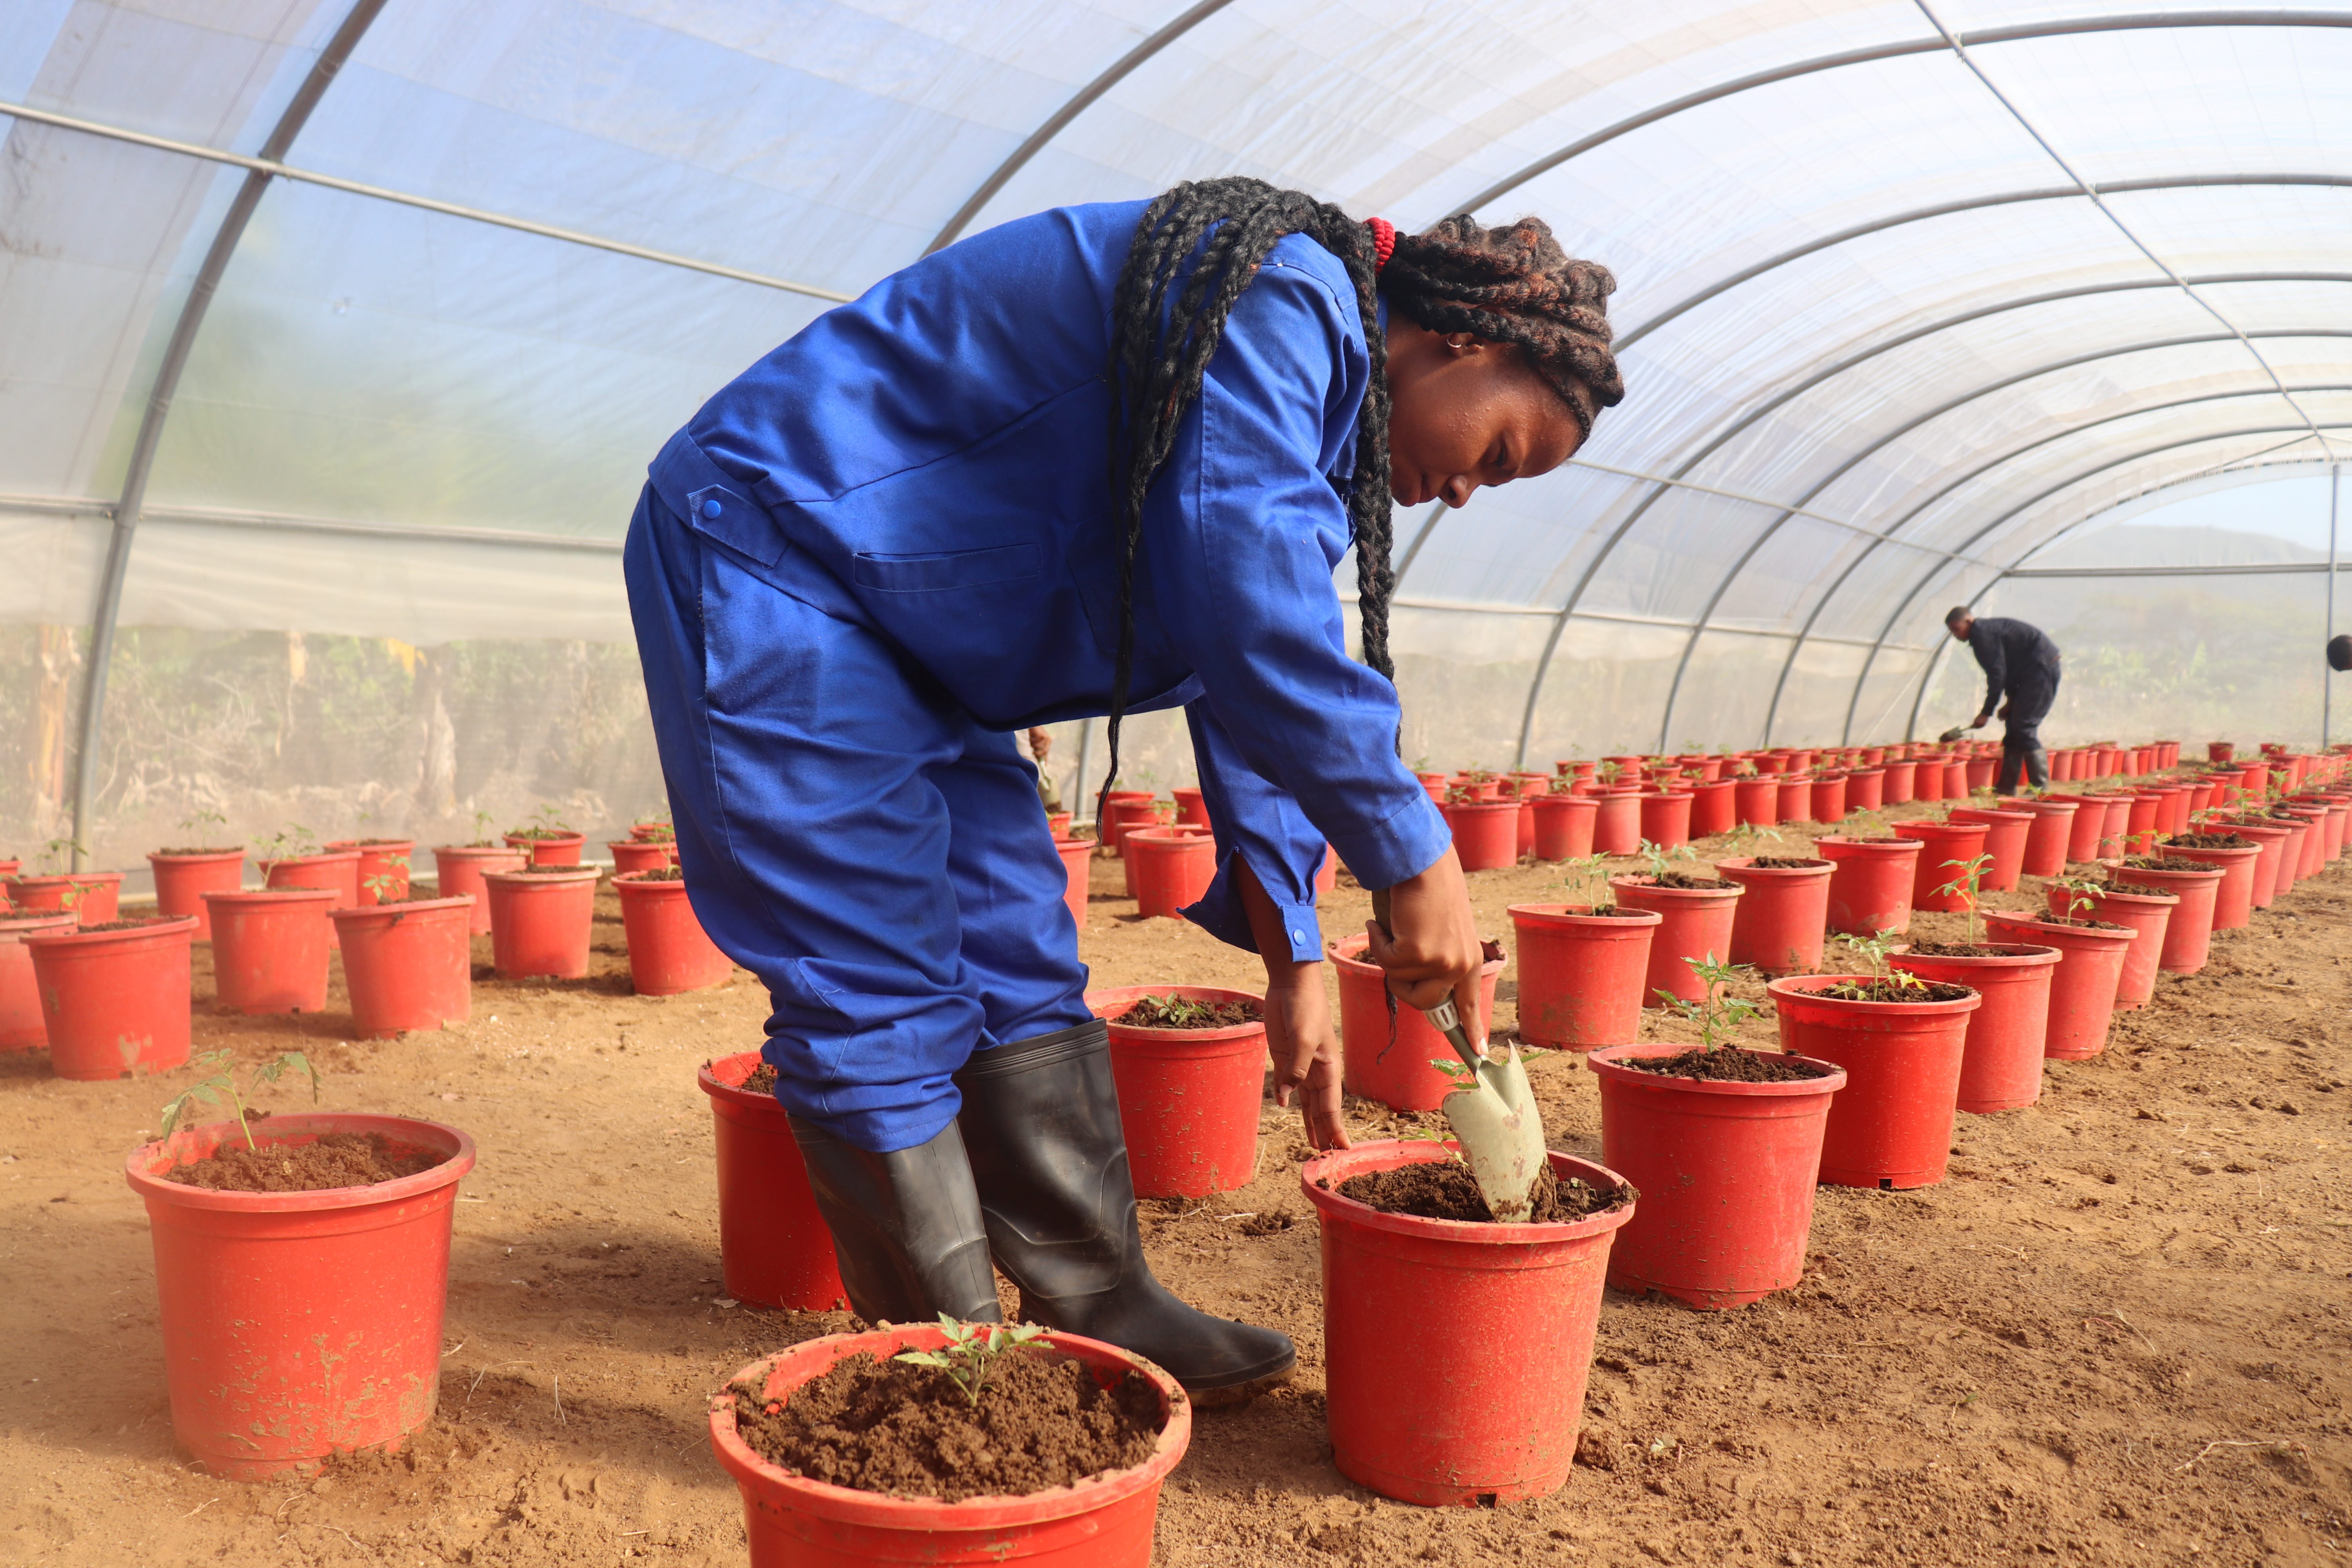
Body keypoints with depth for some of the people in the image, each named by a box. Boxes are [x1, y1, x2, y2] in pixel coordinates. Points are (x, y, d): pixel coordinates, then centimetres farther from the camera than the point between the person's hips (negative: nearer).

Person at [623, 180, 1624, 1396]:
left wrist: (1294, 970, 12)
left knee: (1020, 964, 9)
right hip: (772, 555, -10)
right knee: (882, 1007, -8)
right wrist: (1416, 862, -22)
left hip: (894, 612, 10)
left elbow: (1245, 699, 13)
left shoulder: (1314, 397, 11)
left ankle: (1099, 1309, 18)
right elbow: (1254, 629, -31)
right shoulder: (1281, 301, -20)